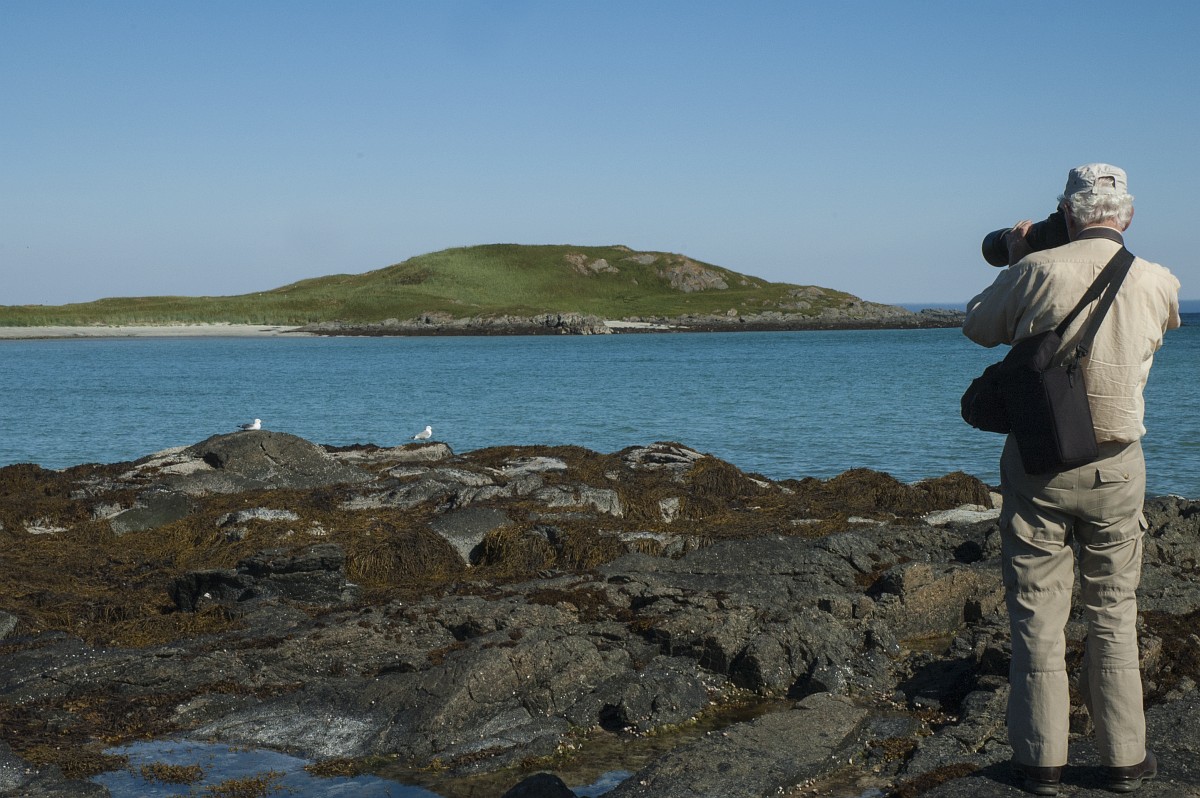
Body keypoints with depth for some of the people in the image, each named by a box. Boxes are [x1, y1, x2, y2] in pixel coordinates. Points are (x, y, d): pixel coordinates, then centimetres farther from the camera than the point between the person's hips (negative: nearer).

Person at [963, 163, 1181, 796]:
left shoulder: (1037, 271, -12)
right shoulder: (1157, 283, -4)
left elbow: (979, 327, 4)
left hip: (1038, 464, -2)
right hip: (1117, 466, 2)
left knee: (1038, 613, 7)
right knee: (1113, 613, 14)